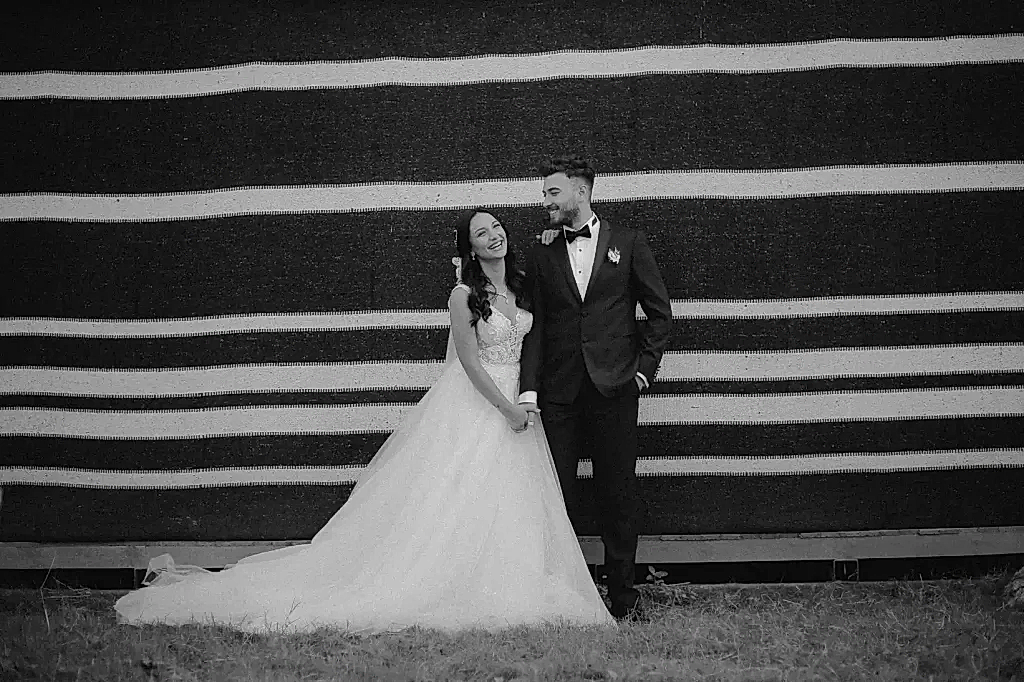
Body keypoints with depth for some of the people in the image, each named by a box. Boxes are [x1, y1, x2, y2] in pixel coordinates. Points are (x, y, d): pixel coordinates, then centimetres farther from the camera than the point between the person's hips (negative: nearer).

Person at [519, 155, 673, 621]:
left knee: (618, 494, 2)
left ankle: (623, 595, 11)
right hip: (559, 390, 2)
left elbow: (660, 312, 9)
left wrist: (644, 368, 0)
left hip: (615, 387, -2)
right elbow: (536, 322, 7)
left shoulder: (628, 242, 6)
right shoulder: (543, 253, 11)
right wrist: (529, 387, -4)